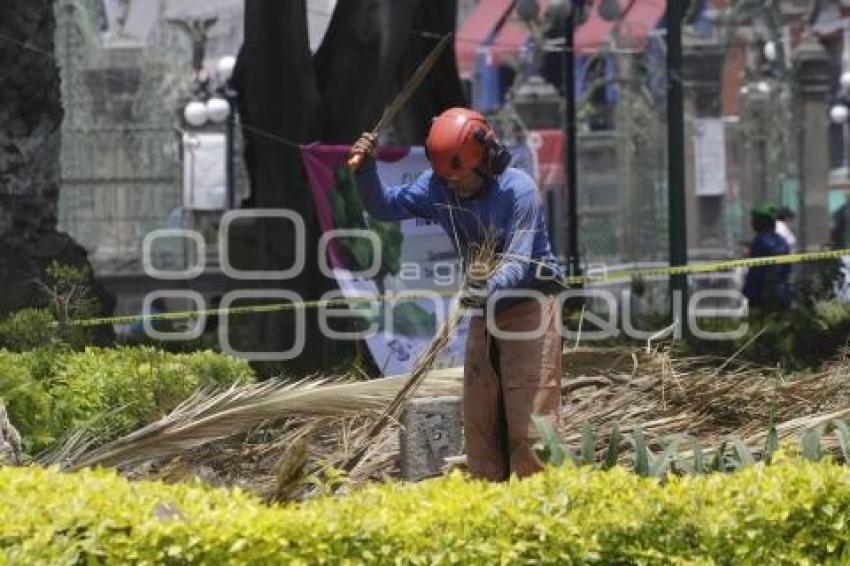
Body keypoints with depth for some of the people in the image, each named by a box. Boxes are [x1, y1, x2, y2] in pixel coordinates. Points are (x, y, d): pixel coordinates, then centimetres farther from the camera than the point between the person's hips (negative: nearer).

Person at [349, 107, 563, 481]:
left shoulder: (518, 190, -23)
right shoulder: (437, 187, -4)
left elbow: (517, 263, -29)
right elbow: (384, 206, 5)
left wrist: (488, 289, -48)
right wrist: (366, 170, -14)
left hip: (529, 307, -7)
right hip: (485, 310, 7)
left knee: (530, 418, -12)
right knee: (479, 419, 9)